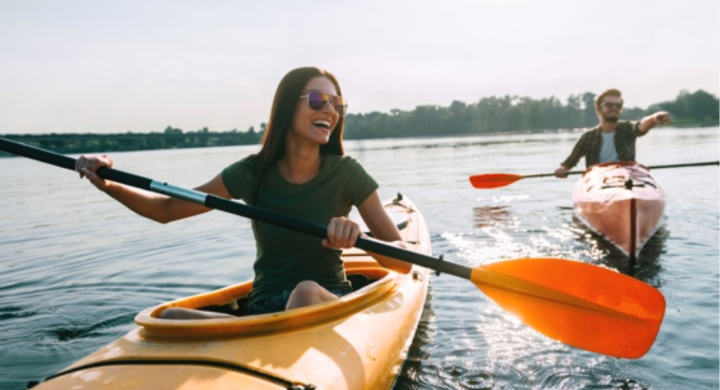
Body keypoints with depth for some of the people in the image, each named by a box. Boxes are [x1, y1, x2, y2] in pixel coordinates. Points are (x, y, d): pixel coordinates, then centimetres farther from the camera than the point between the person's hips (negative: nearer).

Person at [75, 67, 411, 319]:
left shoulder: (346, 174, -6)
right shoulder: (253, 173, -1)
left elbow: (404, 262, -8)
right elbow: (166, 210, 6)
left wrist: (360, 238, -29)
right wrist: (108, 185, -10)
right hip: (264, 309, 2)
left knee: (306, 291, -37)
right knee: (171, 318, -25)